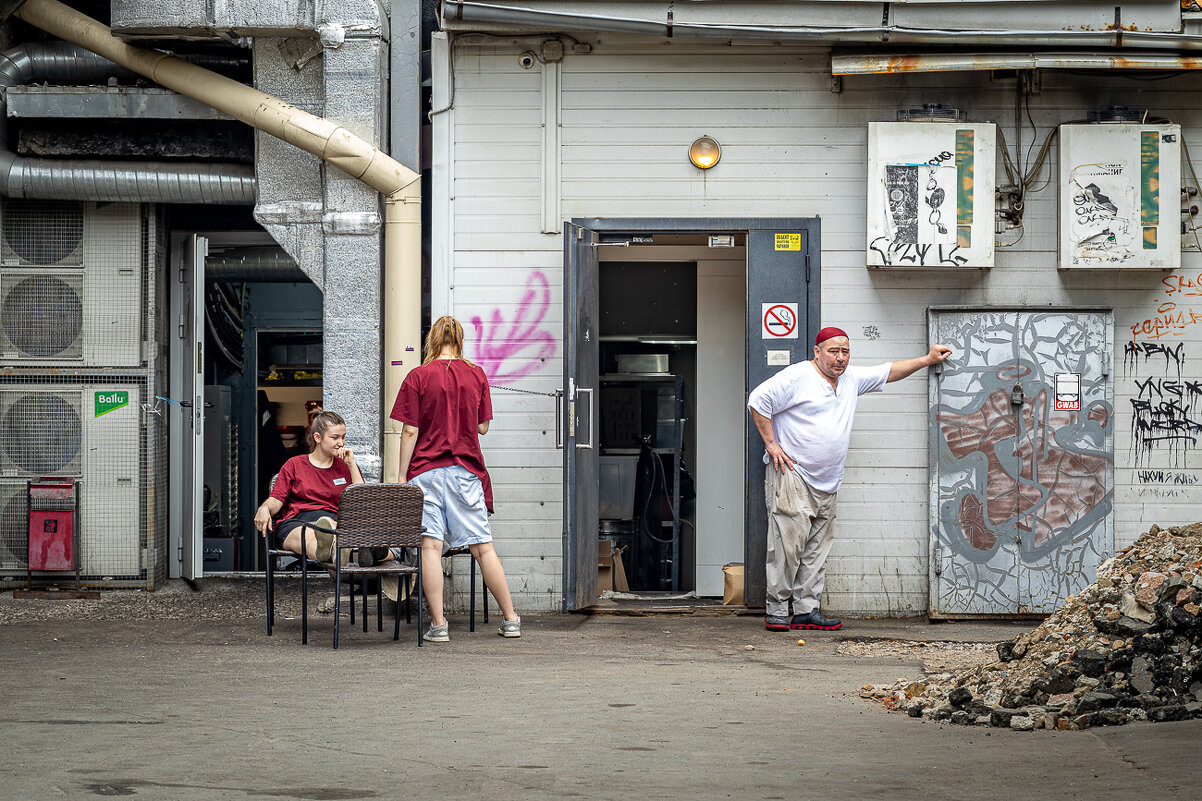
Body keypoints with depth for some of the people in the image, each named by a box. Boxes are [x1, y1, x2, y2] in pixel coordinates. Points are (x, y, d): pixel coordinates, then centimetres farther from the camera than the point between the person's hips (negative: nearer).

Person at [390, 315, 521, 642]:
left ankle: (438, 624, -9)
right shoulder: (476, 375, 5)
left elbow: (410, 431, -6)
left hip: (426, 470, -3)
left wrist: (402, 474, 0)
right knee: (483, 547, 6)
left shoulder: (418, 377, -3)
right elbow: (482, 427, 11)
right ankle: (511, 620, 10)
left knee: (430, 546, -4)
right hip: (466, 469, 3)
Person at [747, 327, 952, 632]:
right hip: (791, 474, -7)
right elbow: (758, 401, -7)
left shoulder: (852, 379, 16)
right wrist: (771, 444, -10)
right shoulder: (797, 376, -7)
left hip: (826, 485, 7)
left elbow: (888, 372, 27)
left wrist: (926, 360, 25)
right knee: (788, 544, -11)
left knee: (816, 549, 5)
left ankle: (806, 610, 7)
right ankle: (776, 611, -7)